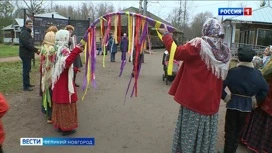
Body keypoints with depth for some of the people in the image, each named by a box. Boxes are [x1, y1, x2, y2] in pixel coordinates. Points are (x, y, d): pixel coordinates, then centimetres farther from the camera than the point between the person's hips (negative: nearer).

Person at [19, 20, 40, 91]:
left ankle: (27, 83, 27)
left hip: (27, 54, 10)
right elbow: (27, 44, -24)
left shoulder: (27, 32, 19)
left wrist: (35, 50, 7)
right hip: (25, 54, -10)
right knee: (26, 70, -6)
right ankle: (25, 86, -1)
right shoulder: (24, 33, -15)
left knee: (27, 69, 16)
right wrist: (36, 50, -19)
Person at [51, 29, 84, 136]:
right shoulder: (64, 50, -19)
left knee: (60, 104, 17)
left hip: (58, 82, 9)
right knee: (66, 104, 1)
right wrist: (76, 50, -44)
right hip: (65, 83, -9)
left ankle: (60, 124, 29)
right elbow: (65, 63, -40)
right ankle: (66, 128, 11)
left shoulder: (58, 49, 11)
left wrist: (73, 68, 28)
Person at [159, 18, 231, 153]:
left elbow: (176, 53, -16)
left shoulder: (199, 45, -15)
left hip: (193, 98, -5)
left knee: (189, 132, 9)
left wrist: (166, 35, -4)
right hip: (211, 100, 5)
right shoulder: (225, 51, 3)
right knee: (205, 133, 17)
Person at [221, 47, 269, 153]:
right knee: (238, 130, 20)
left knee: (230, 130, 11)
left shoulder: (232, 72, -17)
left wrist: (224, 96, -7)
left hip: (233, 103, -3)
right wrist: (256, 99, 11)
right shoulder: (257, 74, -5)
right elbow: (265, 89, 3)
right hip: (247, 105, 4)